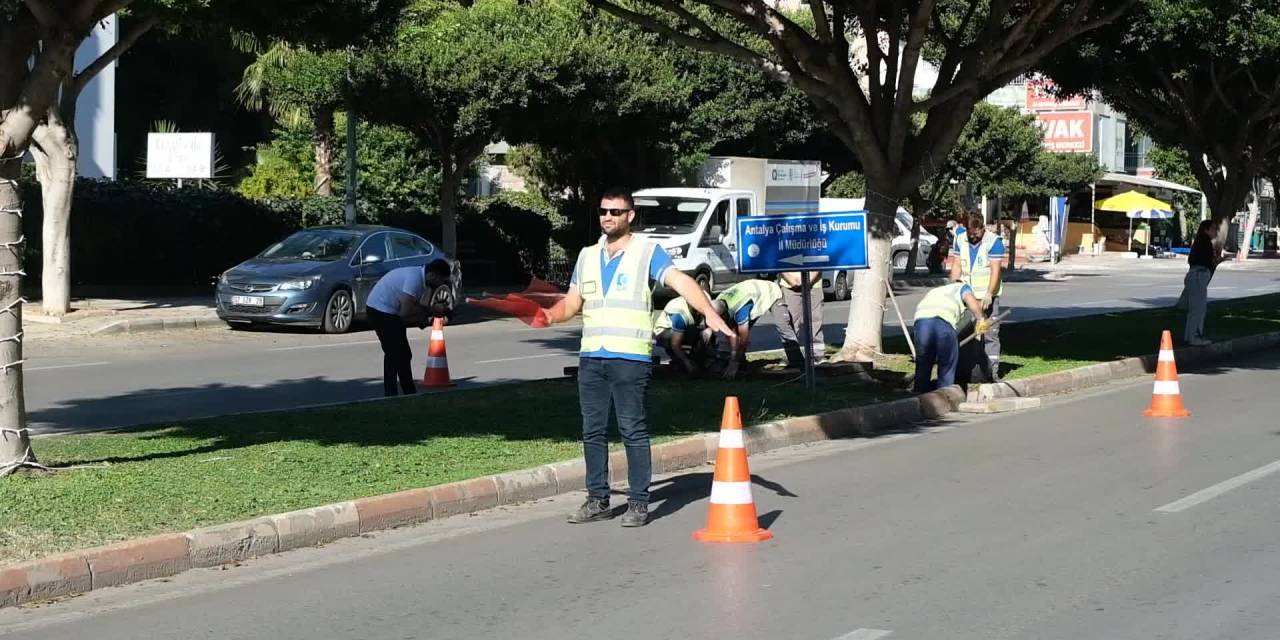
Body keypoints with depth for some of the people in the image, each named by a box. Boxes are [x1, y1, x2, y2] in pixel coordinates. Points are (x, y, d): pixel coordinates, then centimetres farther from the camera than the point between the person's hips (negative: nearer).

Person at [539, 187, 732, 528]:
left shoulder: (647, 252, 0)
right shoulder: (587, 256, 17)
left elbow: (681, 282, -12)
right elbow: (572, 302, 21)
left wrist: (709, 313, -27)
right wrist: (549, 315, 0)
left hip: (631, 358, -5)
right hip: (590, 357, 5)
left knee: (634, 432, -3)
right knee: (593, 431, 8)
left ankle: (639, 503, 1)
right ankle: (598, 500, 17)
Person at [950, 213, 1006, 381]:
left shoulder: (994, 242, -10)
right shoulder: (960, 240, 6)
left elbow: (996, 270, -15)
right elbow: (956, 265, 7)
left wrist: (988, 295, -23)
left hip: (987, 295, -4)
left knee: (990, 334, -5)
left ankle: (992, 372, -5)